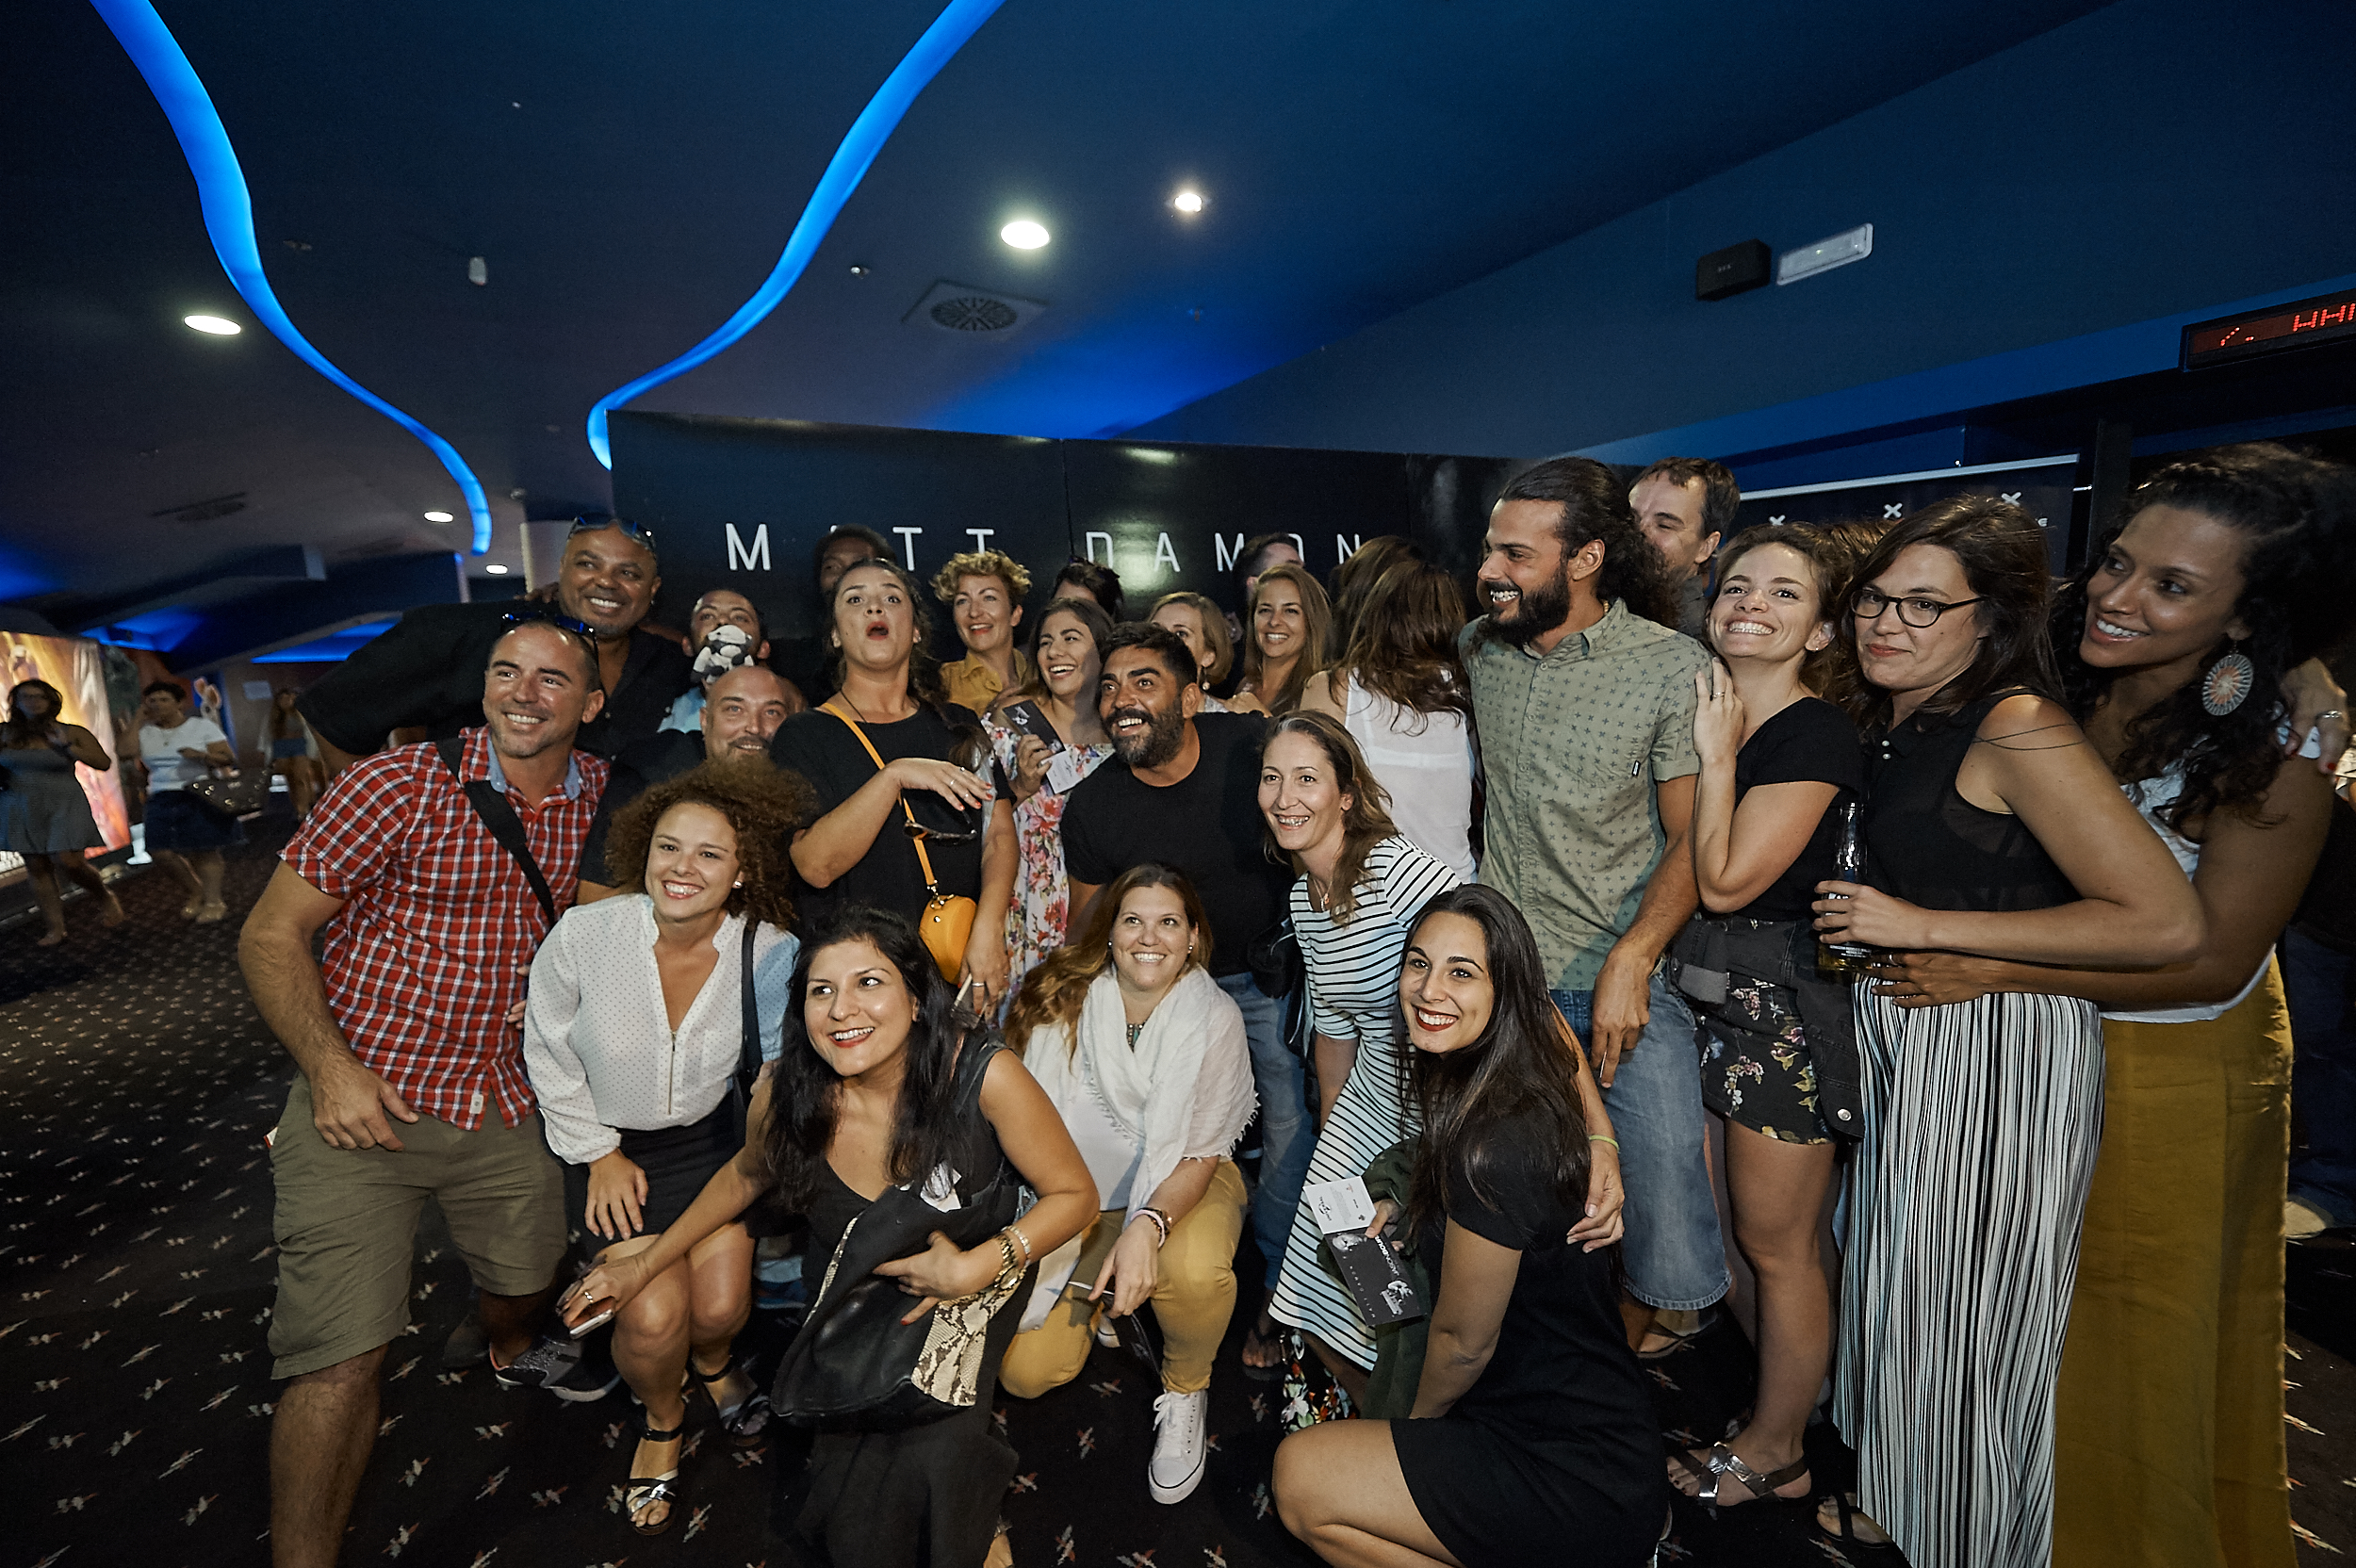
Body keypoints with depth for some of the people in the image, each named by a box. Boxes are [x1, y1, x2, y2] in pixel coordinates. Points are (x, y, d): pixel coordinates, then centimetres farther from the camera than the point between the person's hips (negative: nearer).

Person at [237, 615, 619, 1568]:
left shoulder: (598, 795, -2)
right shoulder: (399, 784, -15)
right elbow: (271, 934, -9)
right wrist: (330, 1065, -21)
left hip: (506, 1109, 5)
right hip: (363, 1105, -4)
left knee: (529, 1275, 23)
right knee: (343, 1356, -8)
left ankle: (515, 1353, 58)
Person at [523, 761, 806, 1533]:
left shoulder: (770, 952, -23)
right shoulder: (583, 935, -22)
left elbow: (778, 1066, -5)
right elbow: (549, 1053, -6)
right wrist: (600, 1156, -4)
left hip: (710, 1137, 1)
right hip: (608, 1143, 0)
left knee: (721, 1306, -5)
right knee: (653, 1317, -12)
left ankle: (712, 1361, 37)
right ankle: (663, 1422, 26)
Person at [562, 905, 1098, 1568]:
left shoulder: (983, 1073, -30)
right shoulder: (786, 1093, -20)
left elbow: (1074, 1194, -18)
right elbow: (749, 1174, 5)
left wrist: (978, 1267, -29)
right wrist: (644, 1264, 7)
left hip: (971, 1286, -2)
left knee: (933, 1457, -17)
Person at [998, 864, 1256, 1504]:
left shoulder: (1215, 1019, -18)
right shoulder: (1064, 1001, -14)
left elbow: (1201, 1156, -16)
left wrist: (1148, 1226, -34)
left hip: (1183, 1185, -1)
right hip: (1084, 1190, 2)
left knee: (1194, 1270, -36)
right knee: (1025, 1372, -9)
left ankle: (1186, 1386, -1)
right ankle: (1095, 1301, 25)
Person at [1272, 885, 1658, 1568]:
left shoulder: (1493, 1149, -29)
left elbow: (1462, 1343, -15)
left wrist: (1420, 1414, 5)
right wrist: (1411, 1207, 5)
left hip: (1582, 1480, -9)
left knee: (1300, 1476, -4)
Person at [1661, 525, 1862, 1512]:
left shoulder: (1816, 734, -15)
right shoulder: (1713, 718, 9)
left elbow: (1724, 880, -21)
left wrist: (1717, 752, -16)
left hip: (1783, 1005, -8)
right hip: (1710, 995, 8)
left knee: (1777, 1245, 8)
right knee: (1732, 1228, 19)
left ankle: (1774, 1453, 29)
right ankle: (1768, 1416, 39)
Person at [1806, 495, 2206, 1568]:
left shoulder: (2017, 729, -17)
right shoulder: (1884, 725, 7)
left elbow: (2168, 924, -22)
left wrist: (1924, 928, -22)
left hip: (2003, 1049, -8)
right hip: (1901, 1039, 8)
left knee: (1965, 1313, 8)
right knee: (1891, 1284, 21)